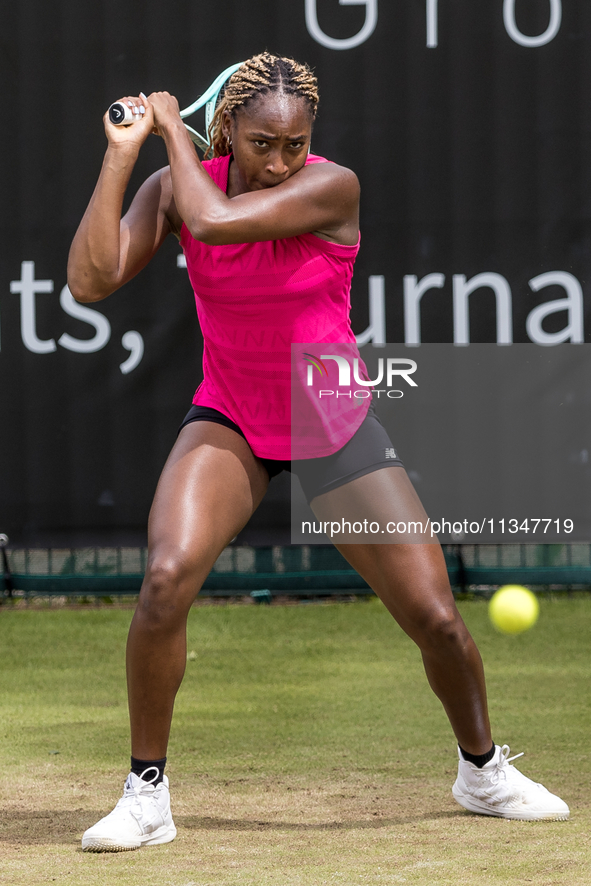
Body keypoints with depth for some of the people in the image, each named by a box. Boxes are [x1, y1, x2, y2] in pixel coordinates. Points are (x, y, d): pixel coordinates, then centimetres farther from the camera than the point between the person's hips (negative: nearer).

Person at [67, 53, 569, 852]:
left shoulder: (334, 188, -20)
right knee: (166, 578, -27)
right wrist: (122, 154, -20)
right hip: (228, 423, 1)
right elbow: (90, 282, -20)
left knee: (437, 619, -4)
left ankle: (483, 770, 26)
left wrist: (173, 127, -18)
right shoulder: (177, 185, -10)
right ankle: (146, 794, -11)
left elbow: (214, 220, -33)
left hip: (336, 427, -1)